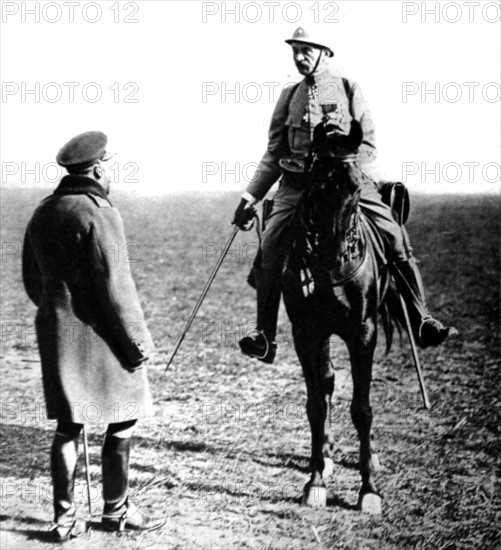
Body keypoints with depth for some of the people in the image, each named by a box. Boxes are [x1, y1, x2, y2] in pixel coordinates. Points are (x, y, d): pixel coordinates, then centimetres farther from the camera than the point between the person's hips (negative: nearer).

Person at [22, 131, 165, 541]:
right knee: (122, 423, 7)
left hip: (54, 333, 7)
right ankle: (116, 512, 17)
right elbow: (115, 286, -18)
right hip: (99, 334, -7)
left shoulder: (42, 214, 9)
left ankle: (64, 519, 15)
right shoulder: (99, 215, -15)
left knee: (67, 426, 11)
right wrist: (138, 341, -12)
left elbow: (32, 281, 16)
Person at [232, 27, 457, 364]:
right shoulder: (289, 97, 15)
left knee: (395, 237, -16)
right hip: (297, 182, 2)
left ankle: (422, 323, -6)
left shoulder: (348, 89, 8)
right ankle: (264, 338, -12)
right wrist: (250, 197, 8)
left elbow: (369, 144, 4)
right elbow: (274, 154, 16)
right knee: (270, 246, -18)